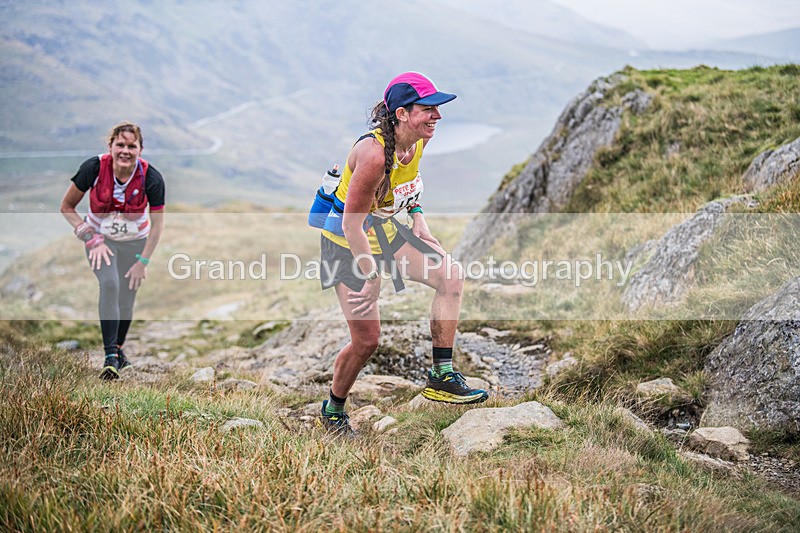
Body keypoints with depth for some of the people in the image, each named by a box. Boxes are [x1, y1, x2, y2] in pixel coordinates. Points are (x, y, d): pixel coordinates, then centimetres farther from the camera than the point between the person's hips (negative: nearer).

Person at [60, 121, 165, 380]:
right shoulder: (94, 167, -23)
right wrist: (92, 239, -17)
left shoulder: (151, 178, -22)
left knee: (126, 299, 3)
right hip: (100, 237, -1)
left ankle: (119, 348, 31)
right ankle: (110, 357, -24)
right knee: (109, 284, -24)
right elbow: (66, 207, -10)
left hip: (134, 241, 1)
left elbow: (157, 225, -11)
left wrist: (142, 262, -11)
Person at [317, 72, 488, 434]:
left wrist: (416, 214, 6)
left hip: (384, 227, 8)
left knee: (452, 278, -5)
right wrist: (372, 276, -22)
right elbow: (352, 223, -28)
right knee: (366, 339, -5)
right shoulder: (374, 153, -33)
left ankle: (441, 377, 3)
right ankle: (332, 412, 20)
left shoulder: (419, 140, -7)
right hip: (347, 242, -8)